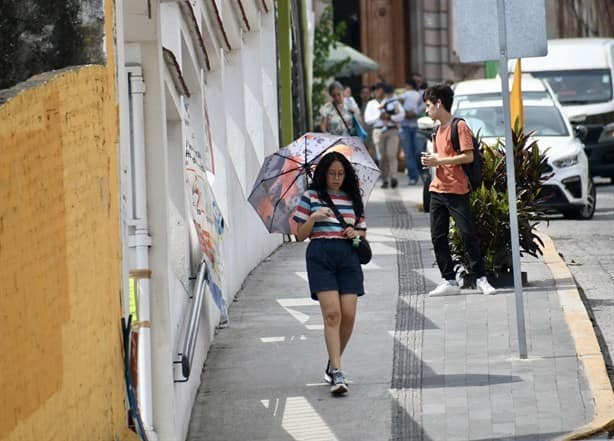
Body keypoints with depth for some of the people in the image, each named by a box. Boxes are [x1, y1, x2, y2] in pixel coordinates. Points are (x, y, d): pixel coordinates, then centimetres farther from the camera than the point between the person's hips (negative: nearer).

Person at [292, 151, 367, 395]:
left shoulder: (353, 199, 15)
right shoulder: (311, 197, 7)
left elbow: (363, 232, 20)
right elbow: (300, 235, 5)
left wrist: (355, 233, -2)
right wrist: (313, 218, -12)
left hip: (348, 256, 3)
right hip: (320, 255, -3)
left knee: (348, 315, -4)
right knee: (332, 313, -15)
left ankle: (333, 363, 18)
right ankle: (336, 373, -18)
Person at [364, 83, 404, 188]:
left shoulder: (394, 102, 9)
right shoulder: (371, 104, 13)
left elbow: (401, 115, -1)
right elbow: (367, 119, 3)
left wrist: (389, 117, -12)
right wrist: (379, 117, -11)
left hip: (392, 130, -2)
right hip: (378, 131, 2)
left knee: (391, 154, -13)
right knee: (382, 156, 1)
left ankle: (393, 177, -19)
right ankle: (384, 180, 4)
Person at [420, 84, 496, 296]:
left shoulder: (459, 126, -9)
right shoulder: (439, 129, 16)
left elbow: (468, 156, -17)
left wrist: (439, 160, -15)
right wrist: (431, 159, 6)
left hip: (456, 190, -8)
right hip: (438, 190, 8)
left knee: (468, 235, -5)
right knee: (438, 237, 3)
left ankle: (481, 279, 2)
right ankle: (449, 281, 7)